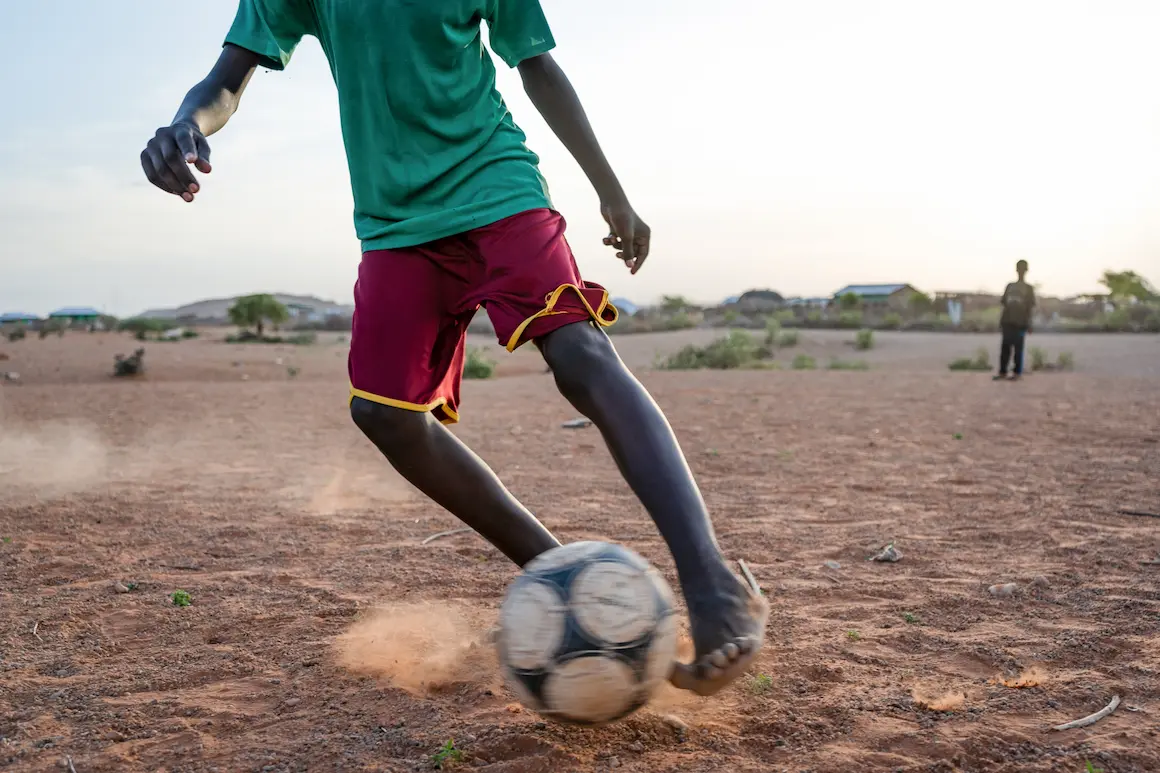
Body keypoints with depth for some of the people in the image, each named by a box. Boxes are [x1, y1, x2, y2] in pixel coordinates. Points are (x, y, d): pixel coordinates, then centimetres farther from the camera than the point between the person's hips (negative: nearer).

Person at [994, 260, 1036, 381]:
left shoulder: (1028, 288, 7)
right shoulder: (1010, 286, 16)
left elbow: (1030, 307, 3)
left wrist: (1029, 324, -4)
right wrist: (1001, 321, 11)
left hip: (1020, 323, -3)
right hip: (1007, 321, 3)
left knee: (1018, 347, -3)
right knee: (1005, 346, 0)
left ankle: (1017, 372, 2)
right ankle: (1002, 372, 2)